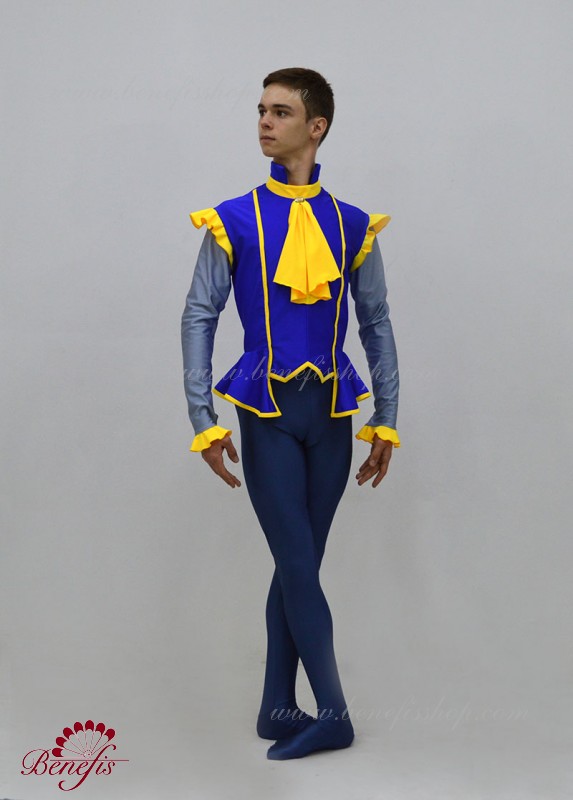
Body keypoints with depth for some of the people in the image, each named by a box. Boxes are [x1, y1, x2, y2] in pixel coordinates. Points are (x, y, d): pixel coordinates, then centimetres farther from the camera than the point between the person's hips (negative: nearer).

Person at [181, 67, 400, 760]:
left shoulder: (351, 227, 5)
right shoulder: (234, 222, -1)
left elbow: (377, 325, 10)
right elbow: (198, 319, -1)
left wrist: (386, 422, 8)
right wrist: (204, 421, -7)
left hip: (330, 415, 2)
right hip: (267, 415, -2)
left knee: (296, 564, 8)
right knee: (299, 565, -4)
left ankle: (277, 709, 18)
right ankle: (332, 717, 3)